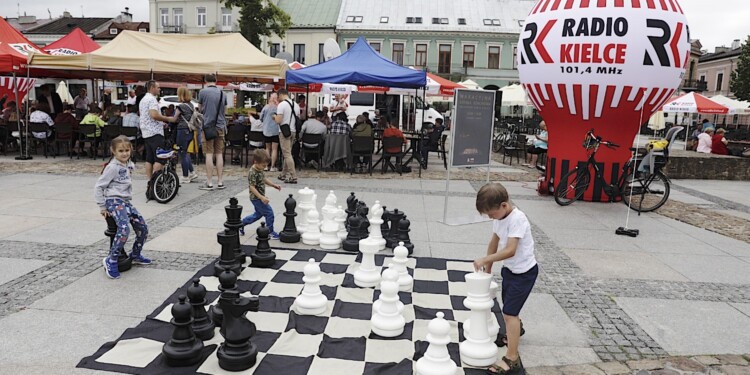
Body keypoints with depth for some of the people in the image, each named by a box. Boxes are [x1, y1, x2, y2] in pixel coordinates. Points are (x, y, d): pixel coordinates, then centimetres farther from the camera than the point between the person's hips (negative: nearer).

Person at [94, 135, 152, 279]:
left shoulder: (129, 165, 10)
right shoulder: (112, 167, -12)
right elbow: (98, 186, -11)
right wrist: (102, 207, -9)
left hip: (126, 201, 8)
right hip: (114, 201, -8)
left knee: (143, 228, 7)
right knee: (124, 229, -28)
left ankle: (135, 255, 27)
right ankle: (111, 261, -17)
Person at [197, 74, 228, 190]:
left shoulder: (203, 92, -5)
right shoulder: (222, 93, 7)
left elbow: (200, 109, 9)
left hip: (208, 125, -4)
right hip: (220, 126, 4)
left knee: (209, 154, -2)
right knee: (219, 154, 8)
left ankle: (209, 183, -1)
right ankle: (220, 182, 10)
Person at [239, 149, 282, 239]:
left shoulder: (260, 170, 5)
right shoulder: (253, 173, -25)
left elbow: (264, 179, 20)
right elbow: (252, 187, -26)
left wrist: (273, 185, 10)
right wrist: (261, 197, -30)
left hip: (259, 198, 10)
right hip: (256, 198, -10)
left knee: (258, 214, 23)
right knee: (269, 212, -5)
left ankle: (241, 223, 34)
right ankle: (270, 232, 6)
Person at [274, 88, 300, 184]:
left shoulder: (281, 105, -12)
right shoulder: (296, 105, 9)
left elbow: (278, 121, -17)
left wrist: (275, 117, 2)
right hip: (293, 131, 7)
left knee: (287, 154, -5)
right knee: (287, 153, 16)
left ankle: (293, 177, -8)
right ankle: (284, 174, 25)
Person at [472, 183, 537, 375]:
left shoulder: (517, 219, -29)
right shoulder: (500, 217, -3)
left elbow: (510, 250, -34)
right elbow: (494, 242, 5)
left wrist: (485, 259, -28)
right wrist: (488, 269, 7)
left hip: (524, 272, -9)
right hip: (510, 268, 9)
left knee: (509, 312, -10)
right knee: (509, 308, 26)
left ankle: (512, 358, 0)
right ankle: (516, 329, 57)